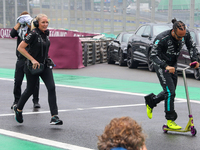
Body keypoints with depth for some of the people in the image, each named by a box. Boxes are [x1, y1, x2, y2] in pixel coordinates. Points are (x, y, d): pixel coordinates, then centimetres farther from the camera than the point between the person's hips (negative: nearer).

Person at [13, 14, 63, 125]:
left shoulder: (46, 33, 4)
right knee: (30, 90, 9)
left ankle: (54, 117, -11)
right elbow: (20, 48, -18)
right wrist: (33, 60, -20)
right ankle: (18, 109, 37)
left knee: (52, 87, -9)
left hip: (45, 65, 6)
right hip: (33, 66, -6)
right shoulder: (34, 34, -17)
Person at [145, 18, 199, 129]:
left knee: (170, 92, 13)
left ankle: (151, 101, 36)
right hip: (162, 65, -6)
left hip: (173, 65, 7)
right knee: (170, 92, -14)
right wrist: (166, 66, -42)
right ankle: (170, 121, -6)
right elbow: (154, 55, -29)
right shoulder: (162, 39, -31)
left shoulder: (186, 34, -15)